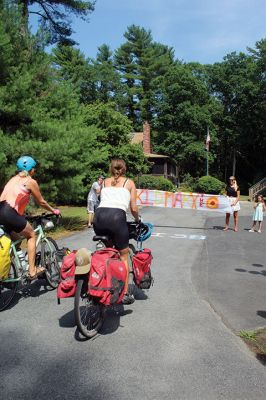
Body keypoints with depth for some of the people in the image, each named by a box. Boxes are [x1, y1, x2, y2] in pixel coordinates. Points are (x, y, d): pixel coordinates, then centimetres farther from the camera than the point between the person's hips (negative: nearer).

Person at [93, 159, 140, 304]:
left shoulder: (105, 182, 26)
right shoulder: (129, 183, 18)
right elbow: (133, 208, 13)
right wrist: (138, 219, 32)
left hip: (99, 215, 3)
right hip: (117, 216, -3)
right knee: (123, 257, 10)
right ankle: (125, 294, 13)